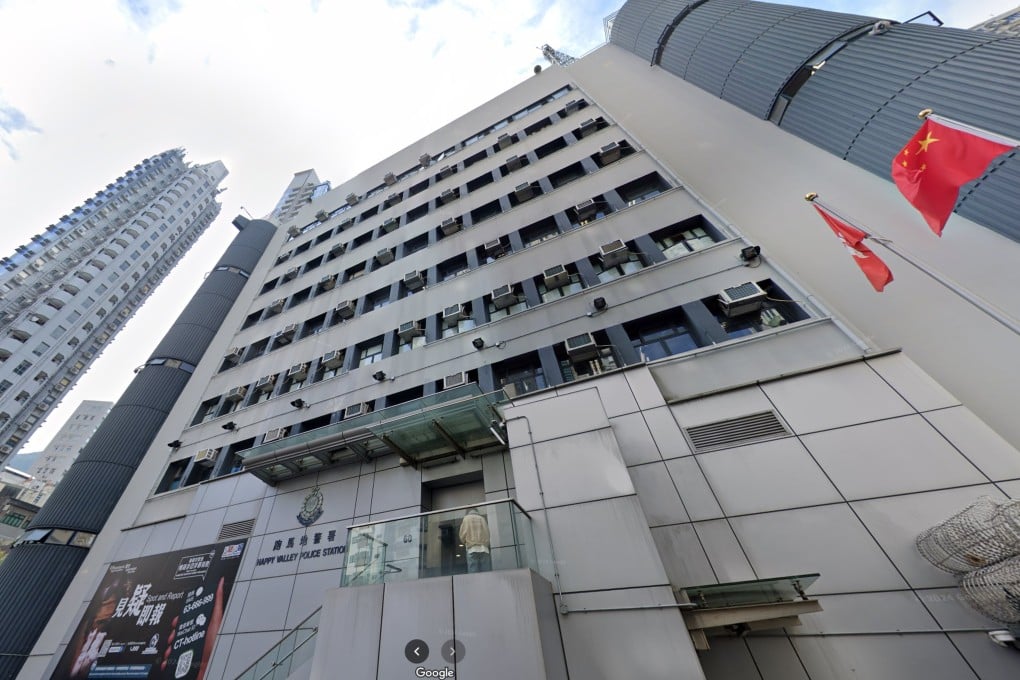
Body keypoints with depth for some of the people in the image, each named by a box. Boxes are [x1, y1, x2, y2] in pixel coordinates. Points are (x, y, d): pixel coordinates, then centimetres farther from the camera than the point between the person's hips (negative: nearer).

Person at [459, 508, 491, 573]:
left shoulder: (466, 518, 12)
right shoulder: (482, 519, 18)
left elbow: (463, 535, 6)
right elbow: (488, 534, 11)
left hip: (472, 550, -2)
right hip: (485, 549, 2)